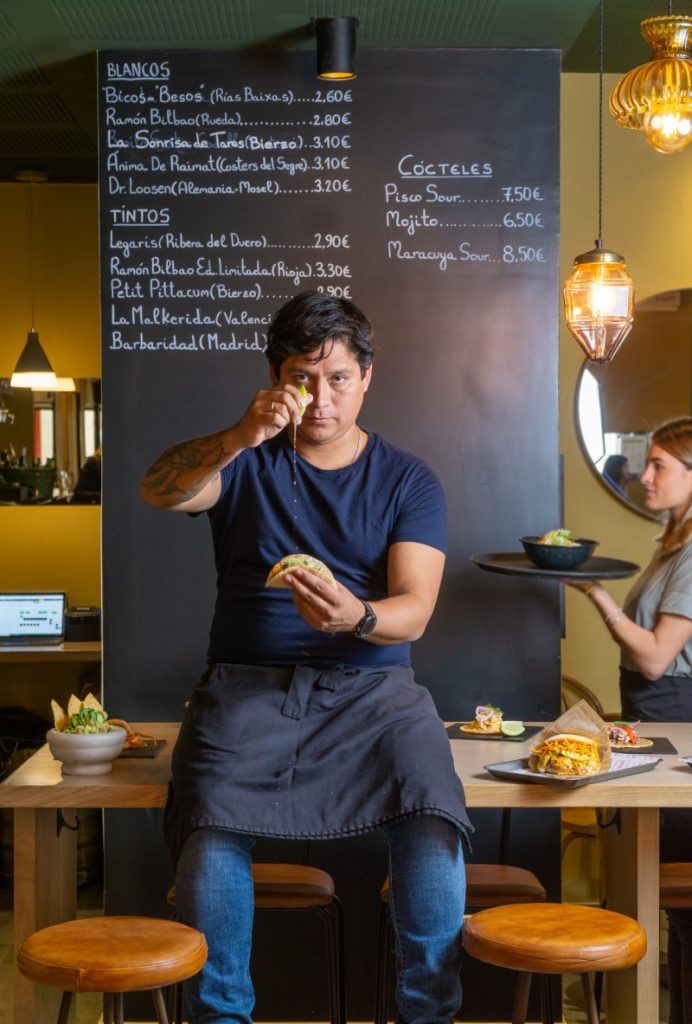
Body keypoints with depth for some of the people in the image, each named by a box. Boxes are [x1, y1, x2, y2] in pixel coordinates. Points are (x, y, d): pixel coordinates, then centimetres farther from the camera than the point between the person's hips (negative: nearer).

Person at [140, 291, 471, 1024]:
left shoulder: (408, 482, 11)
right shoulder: (247, 463, 11)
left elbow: (414, 610, -2)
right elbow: (158, 492, -10)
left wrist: (358, 617, -25)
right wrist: (241, 437, -27)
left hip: (372, 685, 0)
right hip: (250, 683, 0)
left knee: (433, 827, -29)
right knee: (210, 836, -29)